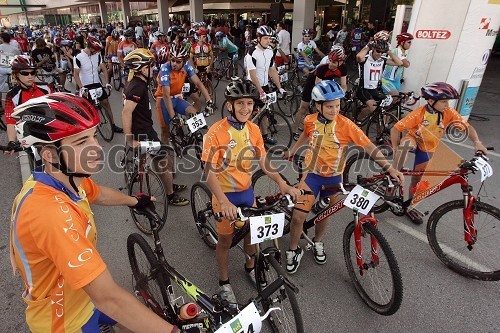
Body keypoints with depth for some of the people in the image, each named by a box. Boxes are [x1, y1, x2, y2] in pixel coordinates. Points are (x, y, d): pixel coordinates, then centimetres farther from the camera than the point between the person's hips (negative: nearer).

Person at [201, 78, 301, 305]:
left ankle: (250, 267, 48)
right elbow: (210, 172, -24)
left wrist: (283, 184, -13)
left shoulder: (253, 130, -5)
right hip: (225, 193, -5)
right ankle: (224, 282, 36)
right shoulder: (216, 132, -22)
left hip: (246, 191, 5)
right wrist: (224, 201, -36)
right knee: (226, 239, 11)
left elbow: (264, 162, -1)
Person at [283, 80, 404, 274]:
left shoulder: (346, 125, -17)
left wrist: (389, 168, -24)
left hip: (333, 177, 0)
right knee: (298, 215, -7)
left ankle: (317, 243, 47)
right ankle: (293, 251, 19)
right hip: (312, 174, 0)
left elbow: (369, 147, -16)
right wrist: (292, 151, 23)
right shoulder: (310, 121, -10)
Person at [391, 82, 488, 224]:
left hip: (428, 149, 3)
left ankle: (409, 206, 29)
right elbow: (395, 129, -25)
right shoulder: (418, 113, -26)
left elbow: (467, 127, -15)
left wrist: (477, 142, -33)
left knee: (417, 180, 8)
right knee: (406, 143, -40)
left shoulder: (449, 113, -17)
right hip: (414, 140, -3)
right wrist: (396, 149, -30)